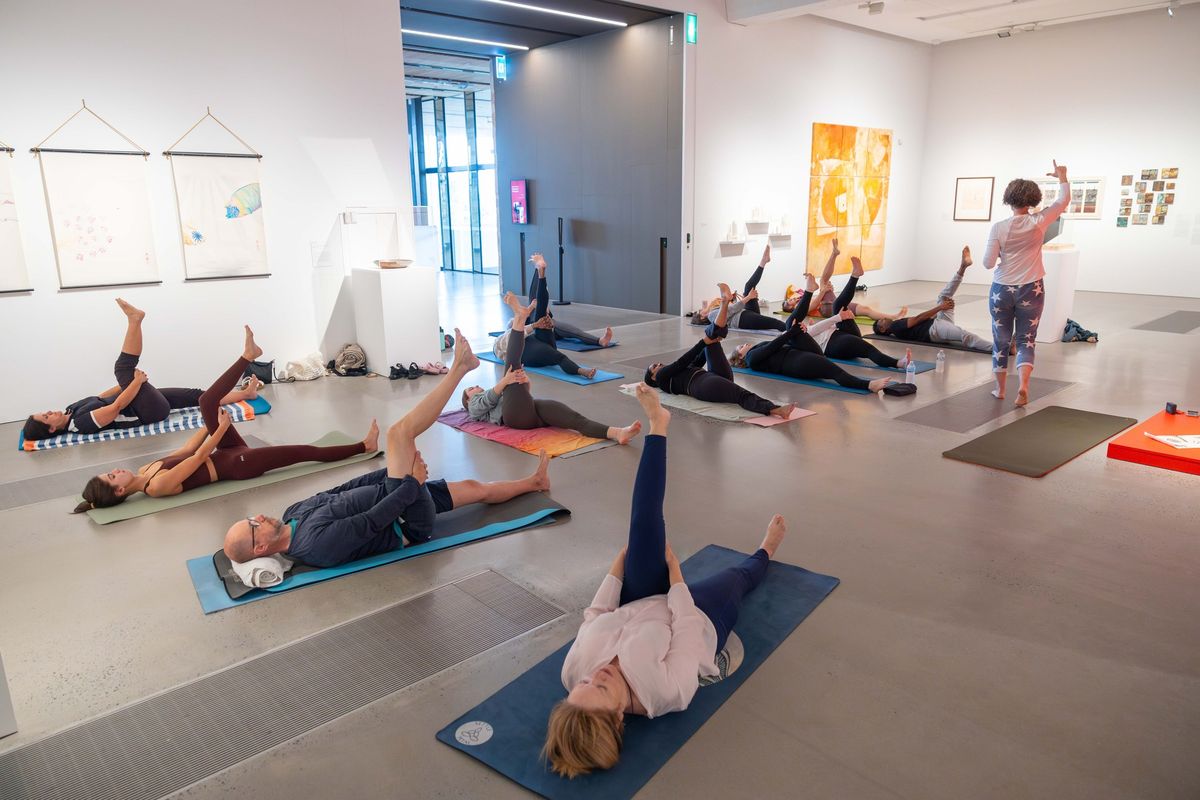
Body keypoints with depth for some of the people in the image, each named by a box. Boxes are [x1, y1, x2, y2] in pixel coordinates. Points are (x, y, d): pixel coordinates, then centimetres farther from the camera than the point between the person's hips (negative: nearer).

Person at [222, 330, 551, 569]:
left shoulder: (293, 513, 0)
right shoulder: (317, 544, -29)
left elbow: (335, 493, 8)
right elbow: (374, 521, -28)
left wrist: (397, 468, 9)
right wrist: (414, 482, -19)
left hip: (398, 496, 9)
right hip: (408, 521, -8)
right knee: (398, 432, -18)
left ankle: (533, 482, 44)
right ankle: (460, 367, -5)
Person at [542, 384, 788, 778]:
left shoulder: (574, 672, -32)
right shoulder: (668, 691, -42)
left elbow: (596, 614, -16)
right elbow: (685, 625, -28)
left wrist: (619, 563, -7)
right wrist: (675, 570, -17)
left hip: (639, 604, 2)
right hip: (703, 616, -2)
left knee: (645, 523, -15)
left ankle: (657, 426, 2)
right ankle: (764, 552, 57)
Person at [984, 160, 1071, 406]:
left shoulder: (999, 227, -11)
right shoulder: (1038, 222, -7)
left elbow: (988, 263, -11)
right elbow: (1064, 200, 9)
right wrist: (1061, 176, 19)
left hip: (1001, 290, 0)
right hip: (1031, 290, 0)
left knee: (1001, 340, 13)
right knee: (1026, 340, 8)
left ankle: (1000, 388, 23)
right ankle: (1023, 384, -13)